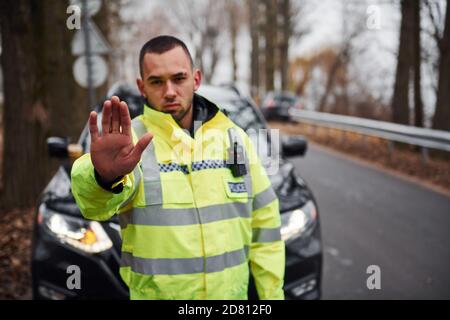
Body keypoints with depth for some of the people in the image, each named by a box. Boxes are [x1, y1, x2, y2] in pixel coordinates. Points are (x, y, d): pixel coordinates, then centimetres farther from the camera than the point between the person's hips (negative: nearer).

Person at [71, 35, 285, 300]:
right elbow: (95, 201, -33)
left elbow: (264, 225, 4)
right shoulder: (129, 141, -12)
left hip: (230, 291, 3)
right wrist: (105, 177, -54)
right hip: (156, 292, -2)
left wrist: (272, 293, 4)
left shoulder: (234, 138, -1)